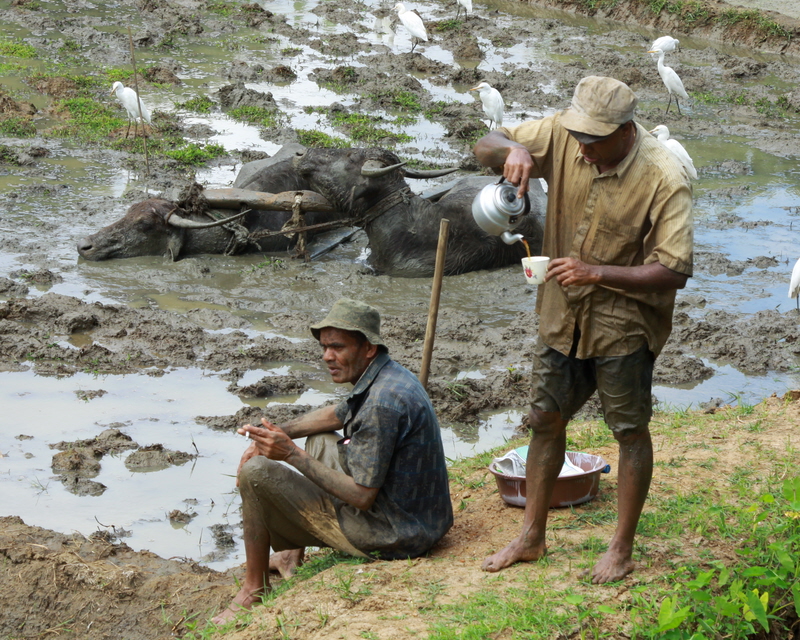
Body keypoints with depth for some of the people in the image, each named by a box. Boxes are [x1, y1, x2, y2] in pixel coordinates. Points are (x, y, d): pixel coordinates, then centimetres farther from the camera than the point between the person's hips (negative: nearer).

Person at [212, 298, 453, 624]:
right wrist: (277, 433, 10)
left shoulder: (382, 404, -26)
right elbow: (334, 416, 24)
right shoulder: (389, 375, 5)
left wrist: (293, 455, -20)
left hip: (391, 534, -10)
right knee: (320, 441, 30)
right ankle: (293, 555, 32)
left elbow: (361, 497, -24)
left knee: (256, 473, -9)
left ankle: (253, 590, 6)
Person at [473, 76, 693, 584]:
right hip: (563, 314, 5)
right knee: (546, 419, 14)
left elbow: (674, 271, -25)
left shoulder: (664, 180, -25)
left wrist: (596, 272, -33)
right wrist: (512, 149, -28)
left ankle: (623, 549, 21)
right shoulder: (562, 134, -12)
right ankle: (532, 537, 28)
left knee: (631, 431, 6)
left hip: (624, 324, -5)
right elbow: (485, 147, -3)